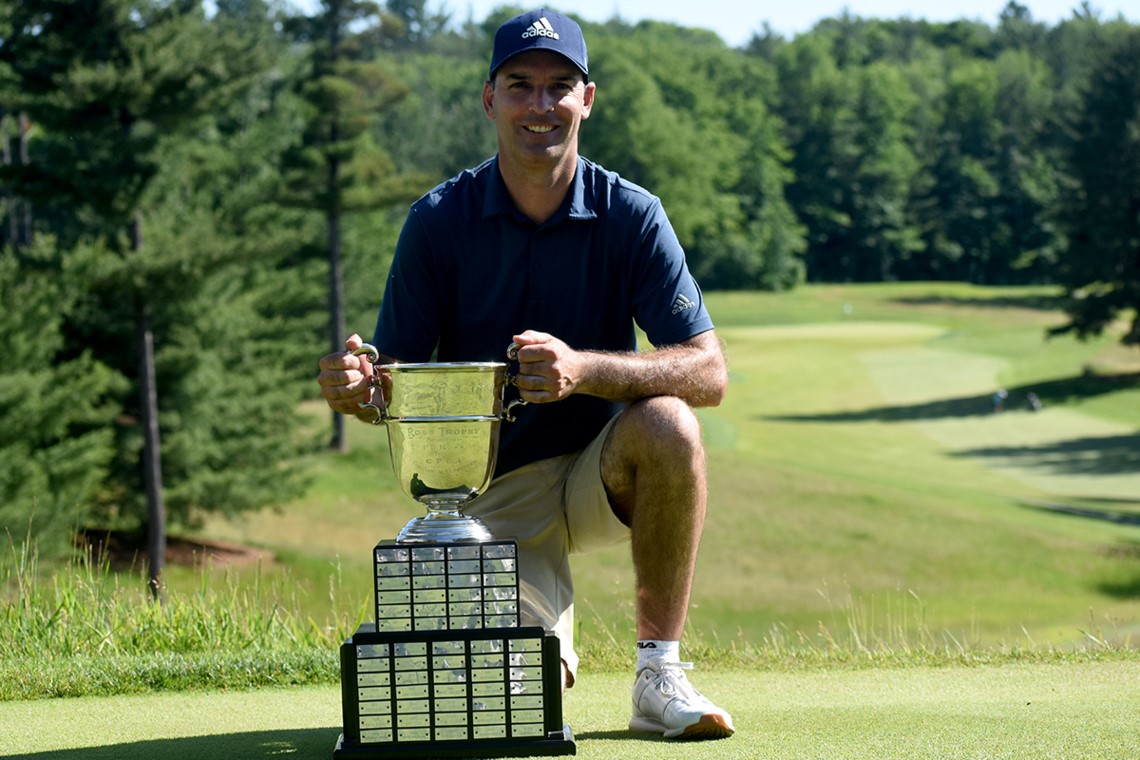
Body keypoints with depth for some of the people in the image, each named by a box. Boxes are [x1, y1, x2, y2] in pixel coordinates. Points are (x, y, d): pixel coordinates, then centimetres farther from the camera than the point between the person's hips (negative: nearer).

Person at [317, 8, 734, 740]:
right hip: (492, 490, -1)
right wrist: (358, 388, -30)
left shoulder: (631, 215, -8)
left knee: (667, 425, -33)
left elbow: (709, 372, -16)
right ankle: (539, 617, 20)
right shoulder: (439, 221, -7)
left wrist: (584, 370, -33)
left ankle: (660, 677, -17)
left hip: (599, 474, 1)